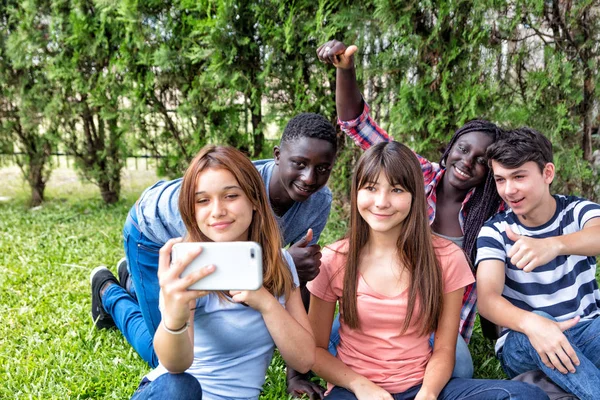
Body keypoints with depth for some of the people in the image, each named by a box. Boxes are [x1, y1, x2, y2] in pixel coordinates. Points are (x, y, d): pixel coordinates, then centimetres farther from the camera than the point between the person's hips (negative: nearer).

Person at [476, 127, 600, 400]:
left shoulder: (577, 211, -6)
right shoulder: (495, 231, -8)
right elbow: (487, 299, -23)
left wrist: (554, 244, -56)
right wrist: (532, 324, -46)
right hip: (522, 343, 1)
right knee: (536, 324, -36)